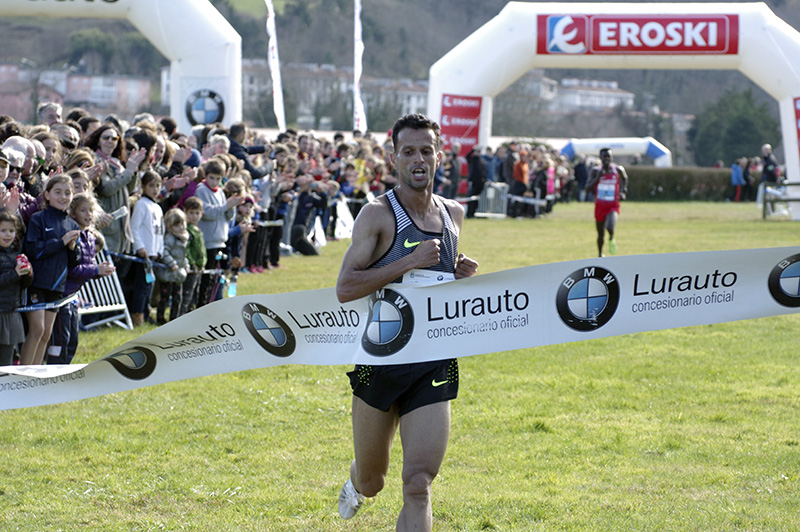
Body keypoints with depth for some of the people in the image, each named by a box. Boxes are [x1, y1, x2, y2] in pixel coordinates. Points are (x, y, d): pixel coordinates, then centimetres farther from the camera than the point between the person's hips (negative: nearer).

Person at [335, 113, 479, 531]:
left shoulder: (454, 215, 9)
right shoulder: (378, 215, -8)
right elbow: (345, 288, -18)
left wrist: (462, 275, 4)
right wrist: (410, 262, -24)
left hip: (435, 366, 2)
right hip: (381, 359, -2)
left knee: (418, 486, -12)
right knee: (371, 482, 17)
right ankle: (357, 482, 55)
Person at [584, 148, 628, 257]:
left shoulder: (618, 170, -3)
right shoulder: (596, 171, -2)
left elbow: (624, 178, 20)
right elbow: (588, 187, -7)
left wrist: (623, 191, 5)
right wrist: (598, 177, -19)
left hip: (613, 206, -2)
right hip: (600, 206, 2)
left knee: (610, 228, -28)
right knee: (600, 234, 13)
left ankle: (611, 239, 8)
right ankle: (600, 255, 36)